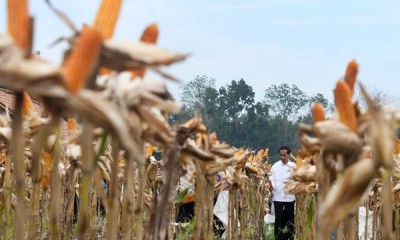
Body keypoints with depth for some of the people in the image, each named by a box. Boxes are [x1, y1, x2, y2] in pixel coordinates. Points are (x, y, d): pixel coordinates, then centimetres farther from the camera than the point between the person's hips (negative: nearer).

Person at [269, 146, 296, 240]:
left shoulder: (293, 166, 3)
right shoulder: (275, 166, 3)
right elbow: (272, 179, -1)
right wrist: (271, 186, -20)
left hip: (290, 196, 1)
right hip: (277, 196, -1)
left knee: (289, 218, 8)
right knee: (279, 219, -2)